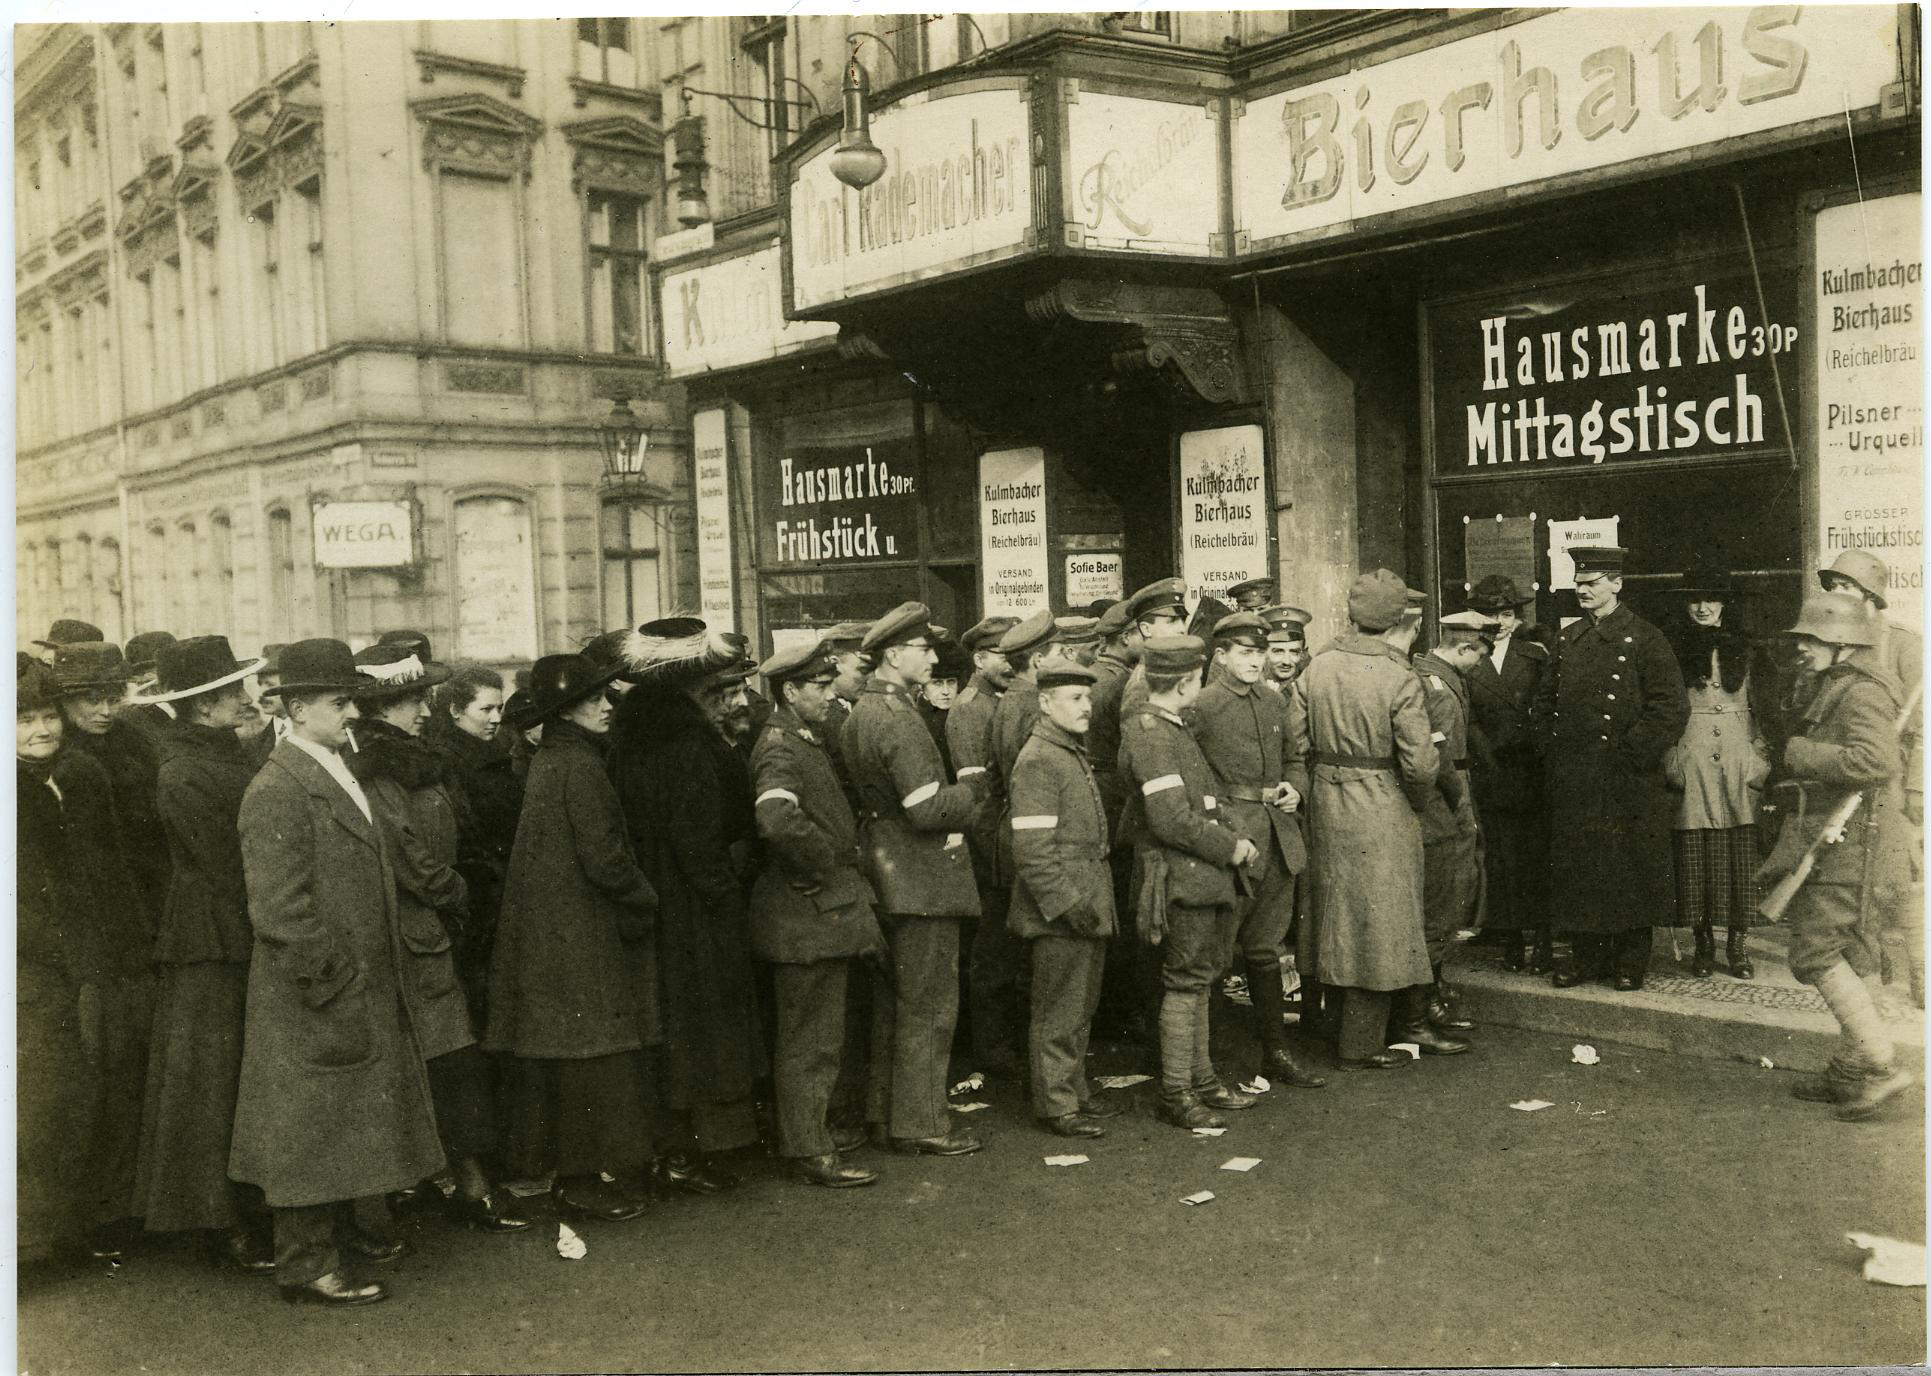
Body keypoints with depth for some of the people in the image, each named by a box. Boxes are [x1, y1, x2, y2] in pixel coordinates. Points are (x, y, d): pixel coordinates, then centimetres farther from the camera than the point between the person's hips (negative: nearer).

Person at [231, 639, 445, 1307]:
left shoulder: (340, 774, 11)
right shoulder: (277, 790, -19)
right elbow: (279, 911, -23)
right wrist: (333, 977, -19)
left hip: (365, 993, 9)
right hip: (312, 1004, -9)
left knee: (356, 1120, 19)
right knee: (312, 1127, 2)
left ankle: (355, 1228, 35)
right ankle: (305, 1267, 13)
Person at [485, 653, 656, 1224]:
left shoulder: (547, 761, 12)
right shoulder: (579, 768, -17)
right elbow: (604, 860, -20)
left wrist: (634, 896, 17)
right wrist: (645, 899, -3)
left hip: (547, 934, 9)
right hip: (583, 937, -9)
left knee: (560, 1059, 14)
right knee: (593, 1057, -1)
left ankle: (571, 1173, 23)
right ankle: (585, 1180, 6)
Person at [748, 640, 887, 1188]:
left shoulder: (807, 741, 15)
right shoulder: (780, 748, -18)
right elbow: (778, 819, -37)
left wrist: (840, 866, 16)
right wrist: (821, 867, -23)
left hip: (827, 911, 10)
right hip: (805, 916, -10)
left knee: (830, 1032, 21)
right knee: (810, 1037, -2)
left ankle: (814, 1127, 33)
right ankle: (808, 1150, 7)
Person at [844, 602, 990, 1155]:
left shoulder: (859, 713, 11)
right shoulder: (898, 718, -20)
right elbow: (930, 809, -23)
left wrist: (957, 810, 9)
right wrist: (976, 788, -6)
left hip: (886, 877, 10)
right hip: (922, 881, -10)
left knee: (893, 1001, 17)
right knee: (928, 1005, 0)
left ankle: (884, 1112, 27)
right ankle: (920, 1124, 7)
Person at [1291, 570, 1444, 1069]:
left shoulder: (1318, 666, -1)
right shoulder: (1400, 679, -17)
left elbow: (1294, 738, 1)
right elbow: (1421, 763, -18)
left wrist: (1326, 776, 12)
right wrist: (1417, 803, 1)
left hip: (1327, 807, 6)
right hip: (1382, 813, -6)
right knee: (1378, 924, 6)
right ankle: (1361, 1046, 15)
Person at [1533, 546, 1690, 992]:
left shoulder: (1644, 639, -5)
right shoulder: (1568, 639, 13)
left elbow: (1671, 708, -10)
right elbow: (1545, 699, 21)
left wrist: (1631, 753, -13)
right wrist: (1552, 746, 8)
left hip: (1627, 783, -5)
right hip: (1572, 783, 5)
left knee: (1630, 869, 2)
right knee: (1576, 868, 8)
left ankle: (1631, 961, 13)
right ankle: (1586, 955, 19)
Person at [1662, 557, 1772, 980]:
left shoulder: (1741, 648, 12)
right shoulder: (1671, 647, 4)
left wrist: (1761, 759, 5)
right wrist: (1670, 762, -5)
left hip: (1738, 760, 2)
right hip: (1691, 762, -2)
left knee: (1740, 856, 0)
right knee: (1695, 854, -2)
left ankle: (1738, 944, 8)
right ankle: (1703, 943, 8)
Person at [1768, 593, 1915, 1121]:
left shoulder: (1861, 691, -15)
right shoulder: (1839, 687, 17)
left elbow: (1875, 760, -29)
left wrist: (1799, 752, -20)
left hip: (1844, 841, -11)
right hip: (1838, 842, 11)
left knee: (1816, 952, -10)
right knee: (1850, 955, 13)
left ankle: (1881, 1065, -8)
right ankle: (1851, 1071, 20)